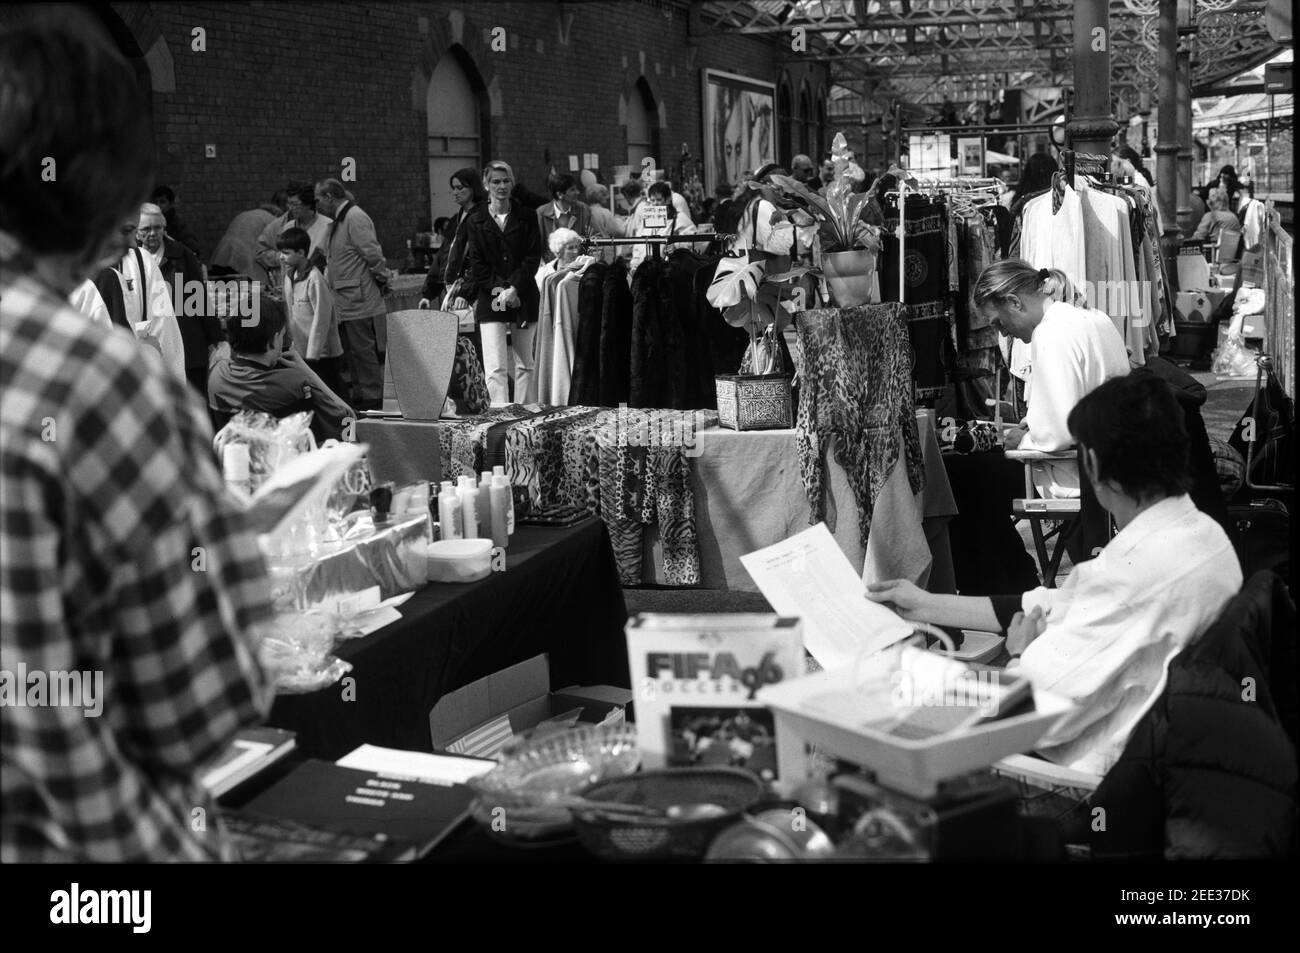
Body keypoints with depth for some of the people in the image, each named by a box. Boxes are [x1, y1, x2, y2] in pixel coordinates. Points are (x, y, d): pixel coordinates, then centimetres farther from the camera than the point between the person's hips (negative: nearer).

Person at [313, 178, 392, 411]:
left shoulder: (355, 218, -14)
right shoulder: (339, 221, 17)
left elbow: (373, 253, -18)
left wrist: (382, 278, -7)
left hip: (358, 301, -10)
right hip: (345, 303, 10)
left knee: (363, 350, -6)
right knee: (352, 352, 13)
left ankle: (373, 398, -1)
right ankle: (359, 397, 20)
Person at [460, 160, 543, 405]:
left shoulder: (526, 216, 5)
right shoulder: (475, 221, 4)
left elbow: (533, 258, 0)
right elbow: (476, 263, 0)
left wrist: (514, 288, -12)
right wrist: (499, 289, -12)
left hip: (523, 298, 1)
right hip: (491, 300, -1)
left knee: (525, 364, 8)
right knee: (496, 366, -11)